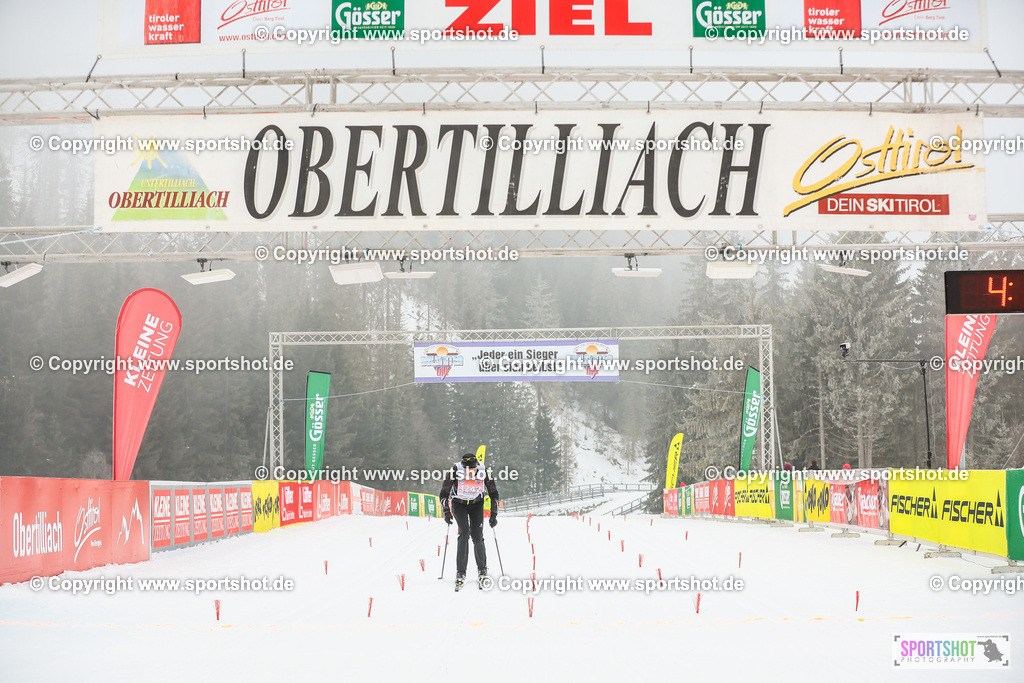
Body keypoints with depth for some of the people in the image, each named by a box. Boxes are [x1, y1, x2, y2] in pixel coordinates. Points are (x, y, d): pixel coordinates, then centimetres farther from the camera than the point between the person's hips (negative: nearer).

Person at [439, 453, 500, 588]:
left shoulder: (483, 473, -23)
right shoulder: (455, 472, -27)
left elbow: (494, 494, -9)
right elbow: (444, 494, -16)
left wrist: (494, 514, -12)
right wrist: (446, 512, -27)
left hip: (476, 505, 1)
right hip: (459, 504, -1)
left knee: (477, 537, -10)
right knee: (465, 532, -20)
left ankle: (482, 571, 9)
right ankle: (460, 572, -16)